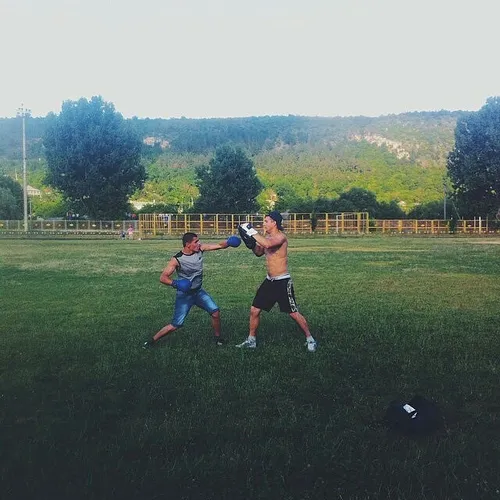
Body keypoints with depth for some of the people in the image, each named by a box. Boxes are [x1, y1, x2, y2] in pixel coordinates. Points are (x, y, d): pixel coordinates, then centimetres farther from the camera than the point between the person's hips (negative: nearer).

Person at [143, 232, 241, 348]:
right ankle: (152, 341, 12)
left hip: (198, 291, 5)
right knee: (176, 325, -6)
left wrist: (229, 242, -30)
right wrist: (174, 283, -41)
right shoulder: (177, 259, -21)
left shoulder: (200, 249, -7)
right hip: (184, 294, -5)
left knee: (215, 312, -7)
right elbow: (163, 277, -23)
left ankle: (217, 337, 16)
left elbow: (220, 245, -10)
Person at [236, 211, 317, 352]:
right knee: (254, 310, 8)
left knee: (293, 313, -1)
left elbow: (268, 244, -39)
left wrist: (252, 232, -31)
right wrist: (251, 243, 2)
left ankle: (310, 339, 15)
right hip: (269, 281, 8)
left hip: (282, 282, -8)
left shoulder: (280, 237, -18)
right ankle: (251, 340, 21)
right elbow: (259, 252, 21)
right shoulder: (267, 237, 8)